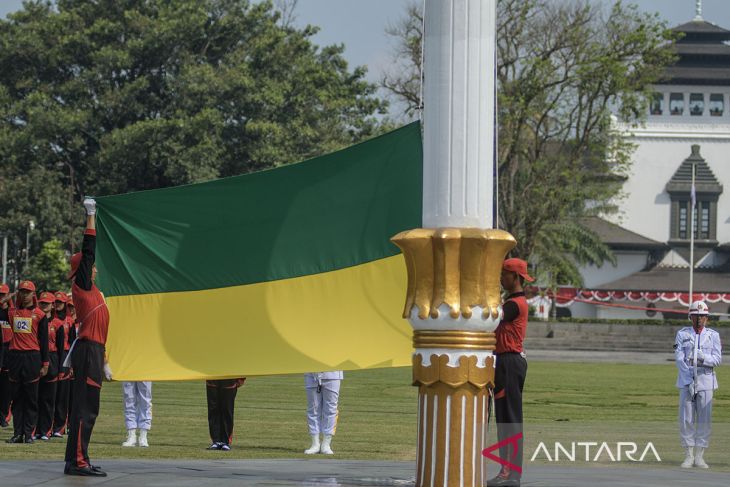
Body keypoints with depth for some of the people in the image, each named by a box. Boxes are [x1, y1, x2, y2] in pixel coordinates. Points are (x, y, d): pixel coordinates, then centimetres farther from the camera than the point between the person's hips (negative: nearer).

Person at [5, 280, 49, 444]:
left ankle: (29, 433, 3)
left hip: (32, 358, -3)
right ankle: (17, 433, 8)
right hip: (15, 358, 3)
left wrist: (45, 364, -2)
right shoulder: (12, 313, 11)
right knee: (16, 397, 4)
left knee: (31, 398, 0)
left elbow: (44, 341, 2)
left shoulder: (40, 315, 2)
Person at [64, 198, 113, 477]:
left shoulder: (92, 291, 21)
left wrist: (103, 361, 27)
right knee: (85, 408, -12)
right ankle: (77, 462, -15)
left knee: (86, 409, 11)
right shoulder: (81, 285, -4)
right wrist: (91, 217, -7)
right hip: (87, 351, -10)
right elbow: (88, 252, -11)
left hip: (92, 350, 10)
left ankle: (77, 461, 14)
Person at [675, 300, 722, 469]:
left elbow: (717, 358, -2)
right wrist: (689, 380, -14)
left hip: (705, 381, 0)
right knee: (686, 419, -3)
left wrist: (704, 358, -23)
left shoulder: (713, 335, 7)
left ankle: (699, 456, 4)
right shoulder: (682, 334, 6)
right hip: (686, 381, 0)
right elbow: (679, 359, -4)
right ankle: (689, 456, 3)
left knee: (704, 419, -2)